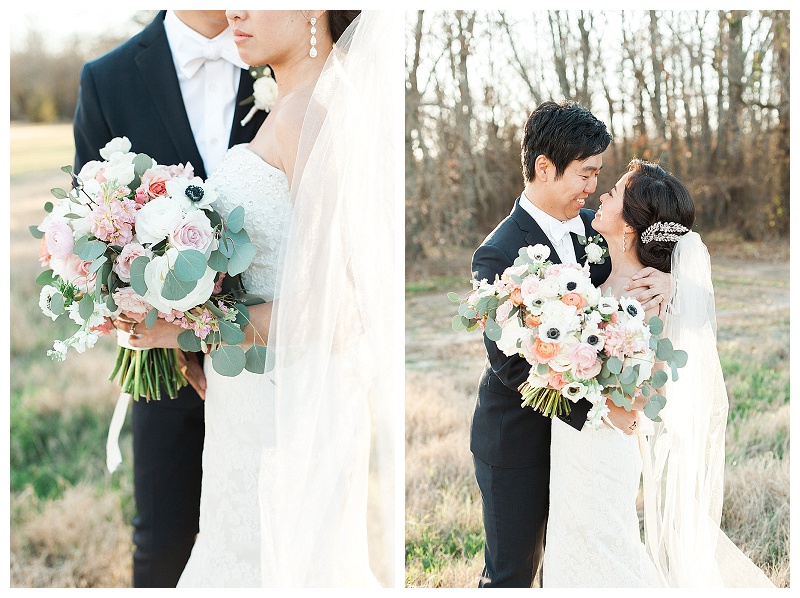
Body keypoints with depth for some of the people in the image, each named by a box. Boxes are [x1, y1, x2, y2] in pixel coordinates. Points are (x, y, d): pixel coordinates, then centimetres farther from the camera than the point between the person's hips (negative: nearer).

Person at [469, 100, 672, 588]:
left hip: (577, 433, 7)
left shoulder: (590, 225, 1)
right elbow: (510, 364, -25)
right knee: (510, 575, 8)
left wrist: (663, 279, -20)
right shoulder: (499, 255, -21)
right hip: (519, 442, -6)